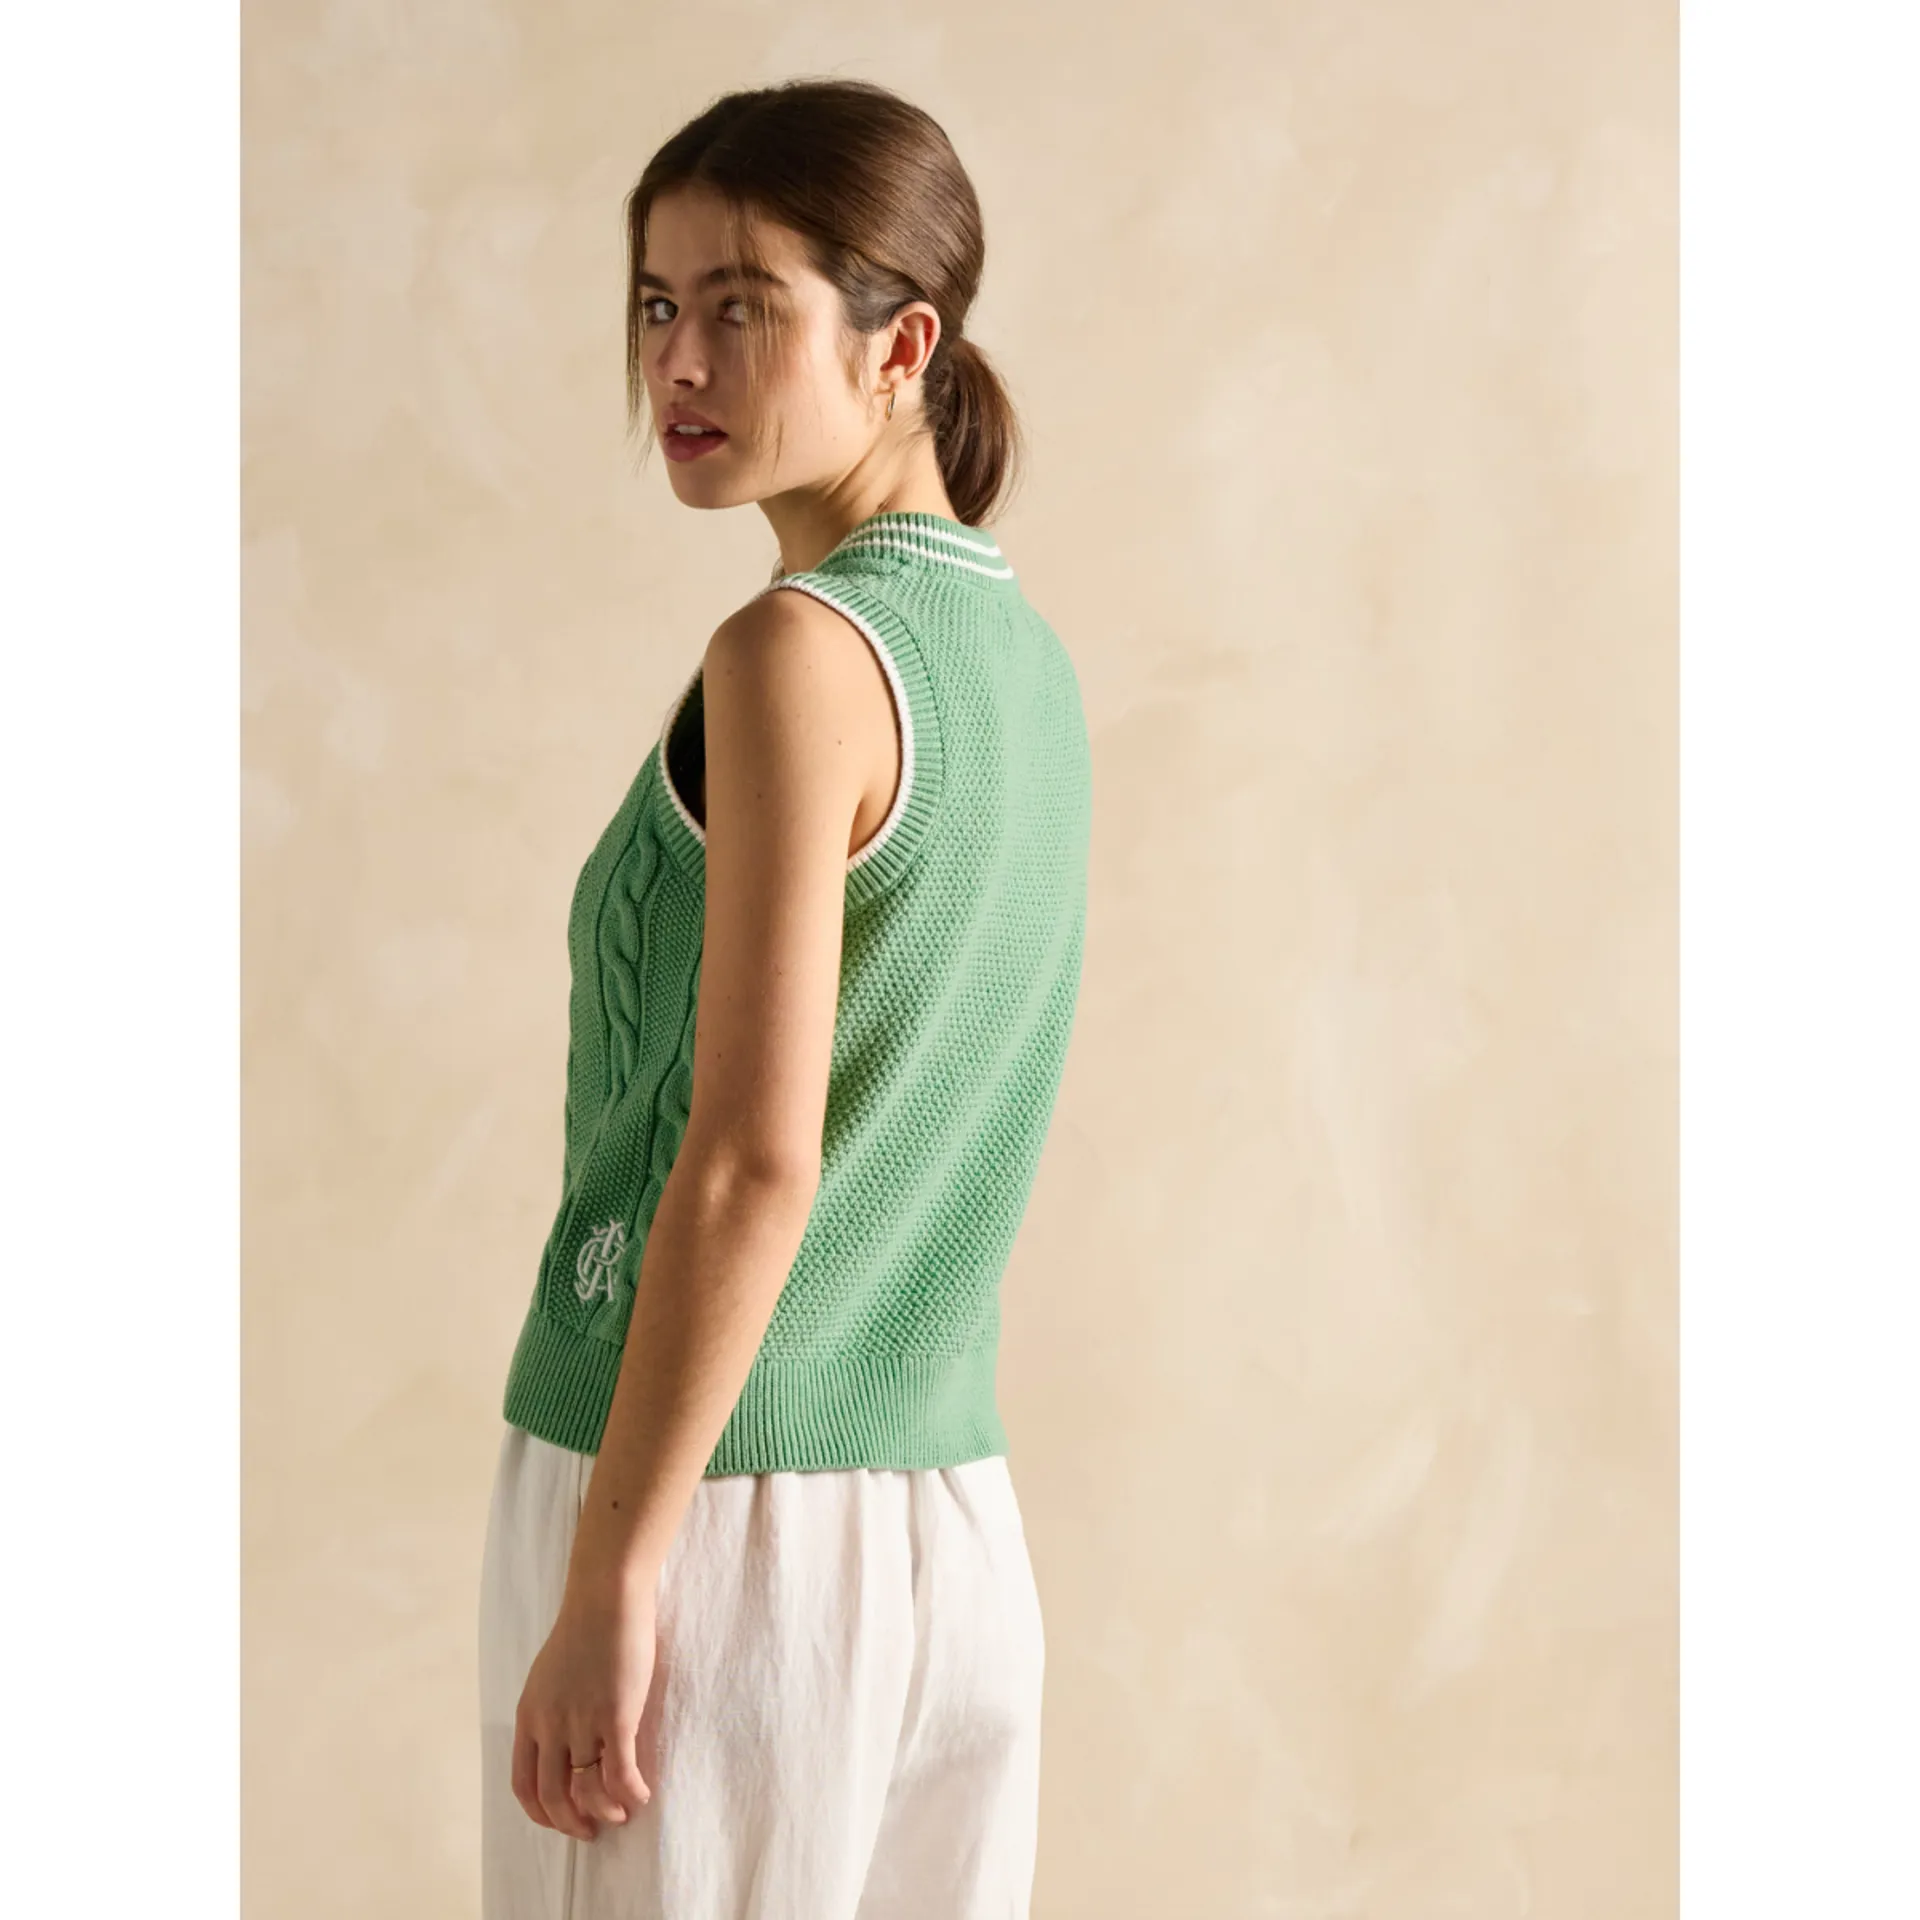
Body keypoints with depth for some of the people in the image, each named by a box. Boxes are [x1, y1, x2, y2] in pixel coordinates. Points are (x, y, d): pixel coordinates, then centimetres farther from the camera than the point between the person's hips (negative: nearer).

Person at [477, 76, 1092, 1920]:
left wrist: (607, 1580, -16)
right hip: (956, 1516, 8)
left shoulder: (801, 652, -14)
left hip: (724, 1508, -8)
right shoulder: (1023, 652, 11)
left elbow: (753, 1160, -19)